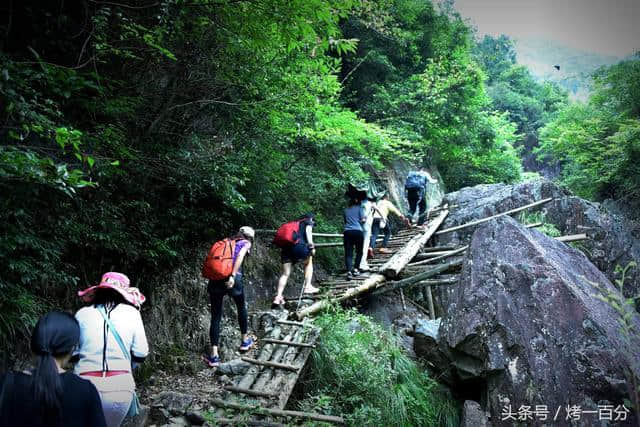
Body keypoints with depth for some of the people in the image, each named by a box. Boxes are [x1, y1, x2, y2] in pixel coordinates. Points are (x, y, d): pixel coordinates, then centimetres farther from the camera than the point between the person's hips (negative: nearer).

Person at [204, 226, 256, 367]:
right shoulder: (246, 243, 12)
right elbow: (240, 256, -9)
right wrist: (233, 276, -17)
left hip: (215, 277, 3)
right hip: (232, 277, -3)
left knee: (215, 316, 5)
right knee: (241, 307, 23)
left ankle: (214, 355, 2)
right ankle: (245, 341, 37)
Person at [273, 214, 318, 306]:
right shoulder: (309, 222, 20)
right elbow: (308, 231, 0)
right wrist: (311, 246, -6)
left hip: (286, 247, 5)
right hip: (299, 245, -5)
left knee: (285, 274, 7)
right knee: (309, 262, 22)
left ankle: (278, 296, -4)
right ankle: (307, 286, 13)